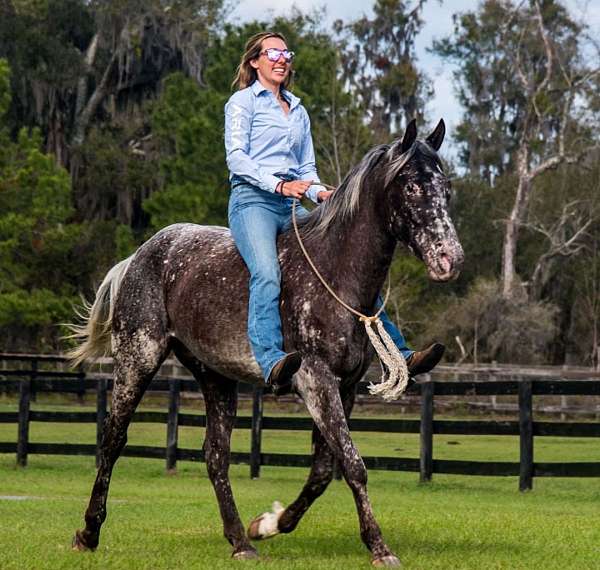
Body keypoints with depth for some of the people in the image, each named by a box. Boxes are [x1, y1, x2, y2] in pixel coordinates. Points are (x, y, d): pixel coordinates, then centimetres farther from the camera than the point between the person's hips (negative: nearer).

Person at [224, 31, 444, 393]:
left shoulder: (299, 111, 25)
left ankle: (400, 354, -2)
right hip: (253, 200, -7)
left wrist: (318, 192, 0)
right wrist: (278, 185, -21)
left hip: (293, 207, 7)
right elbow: (236, 156, -7)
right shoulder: (243, 102, 5)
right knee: (267, 274, -33)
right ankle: (272, 363, -51)